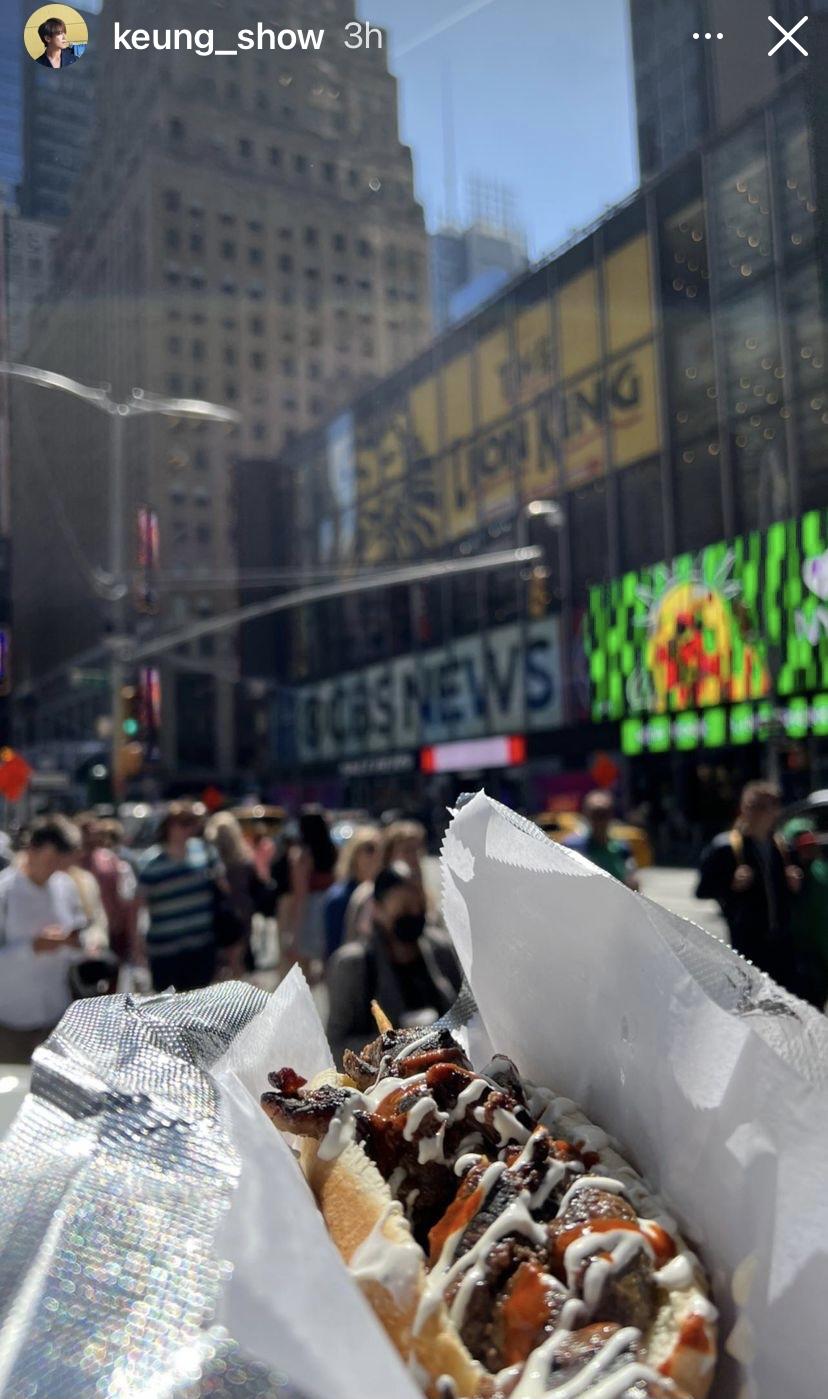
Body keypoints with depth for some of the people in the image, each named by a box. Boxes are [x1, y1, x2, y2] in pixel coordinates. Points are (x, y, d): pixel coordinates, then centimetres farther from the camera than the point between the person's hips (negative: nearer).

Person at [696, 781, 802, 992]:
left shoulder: (780, 845, 9)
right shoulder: (724, 848, -9)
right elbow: (702, 891, -7)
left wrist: (793, 883, 1)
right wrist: (732, 884, -21)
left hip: (781, 940, 6)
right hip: (748, 942, -5)